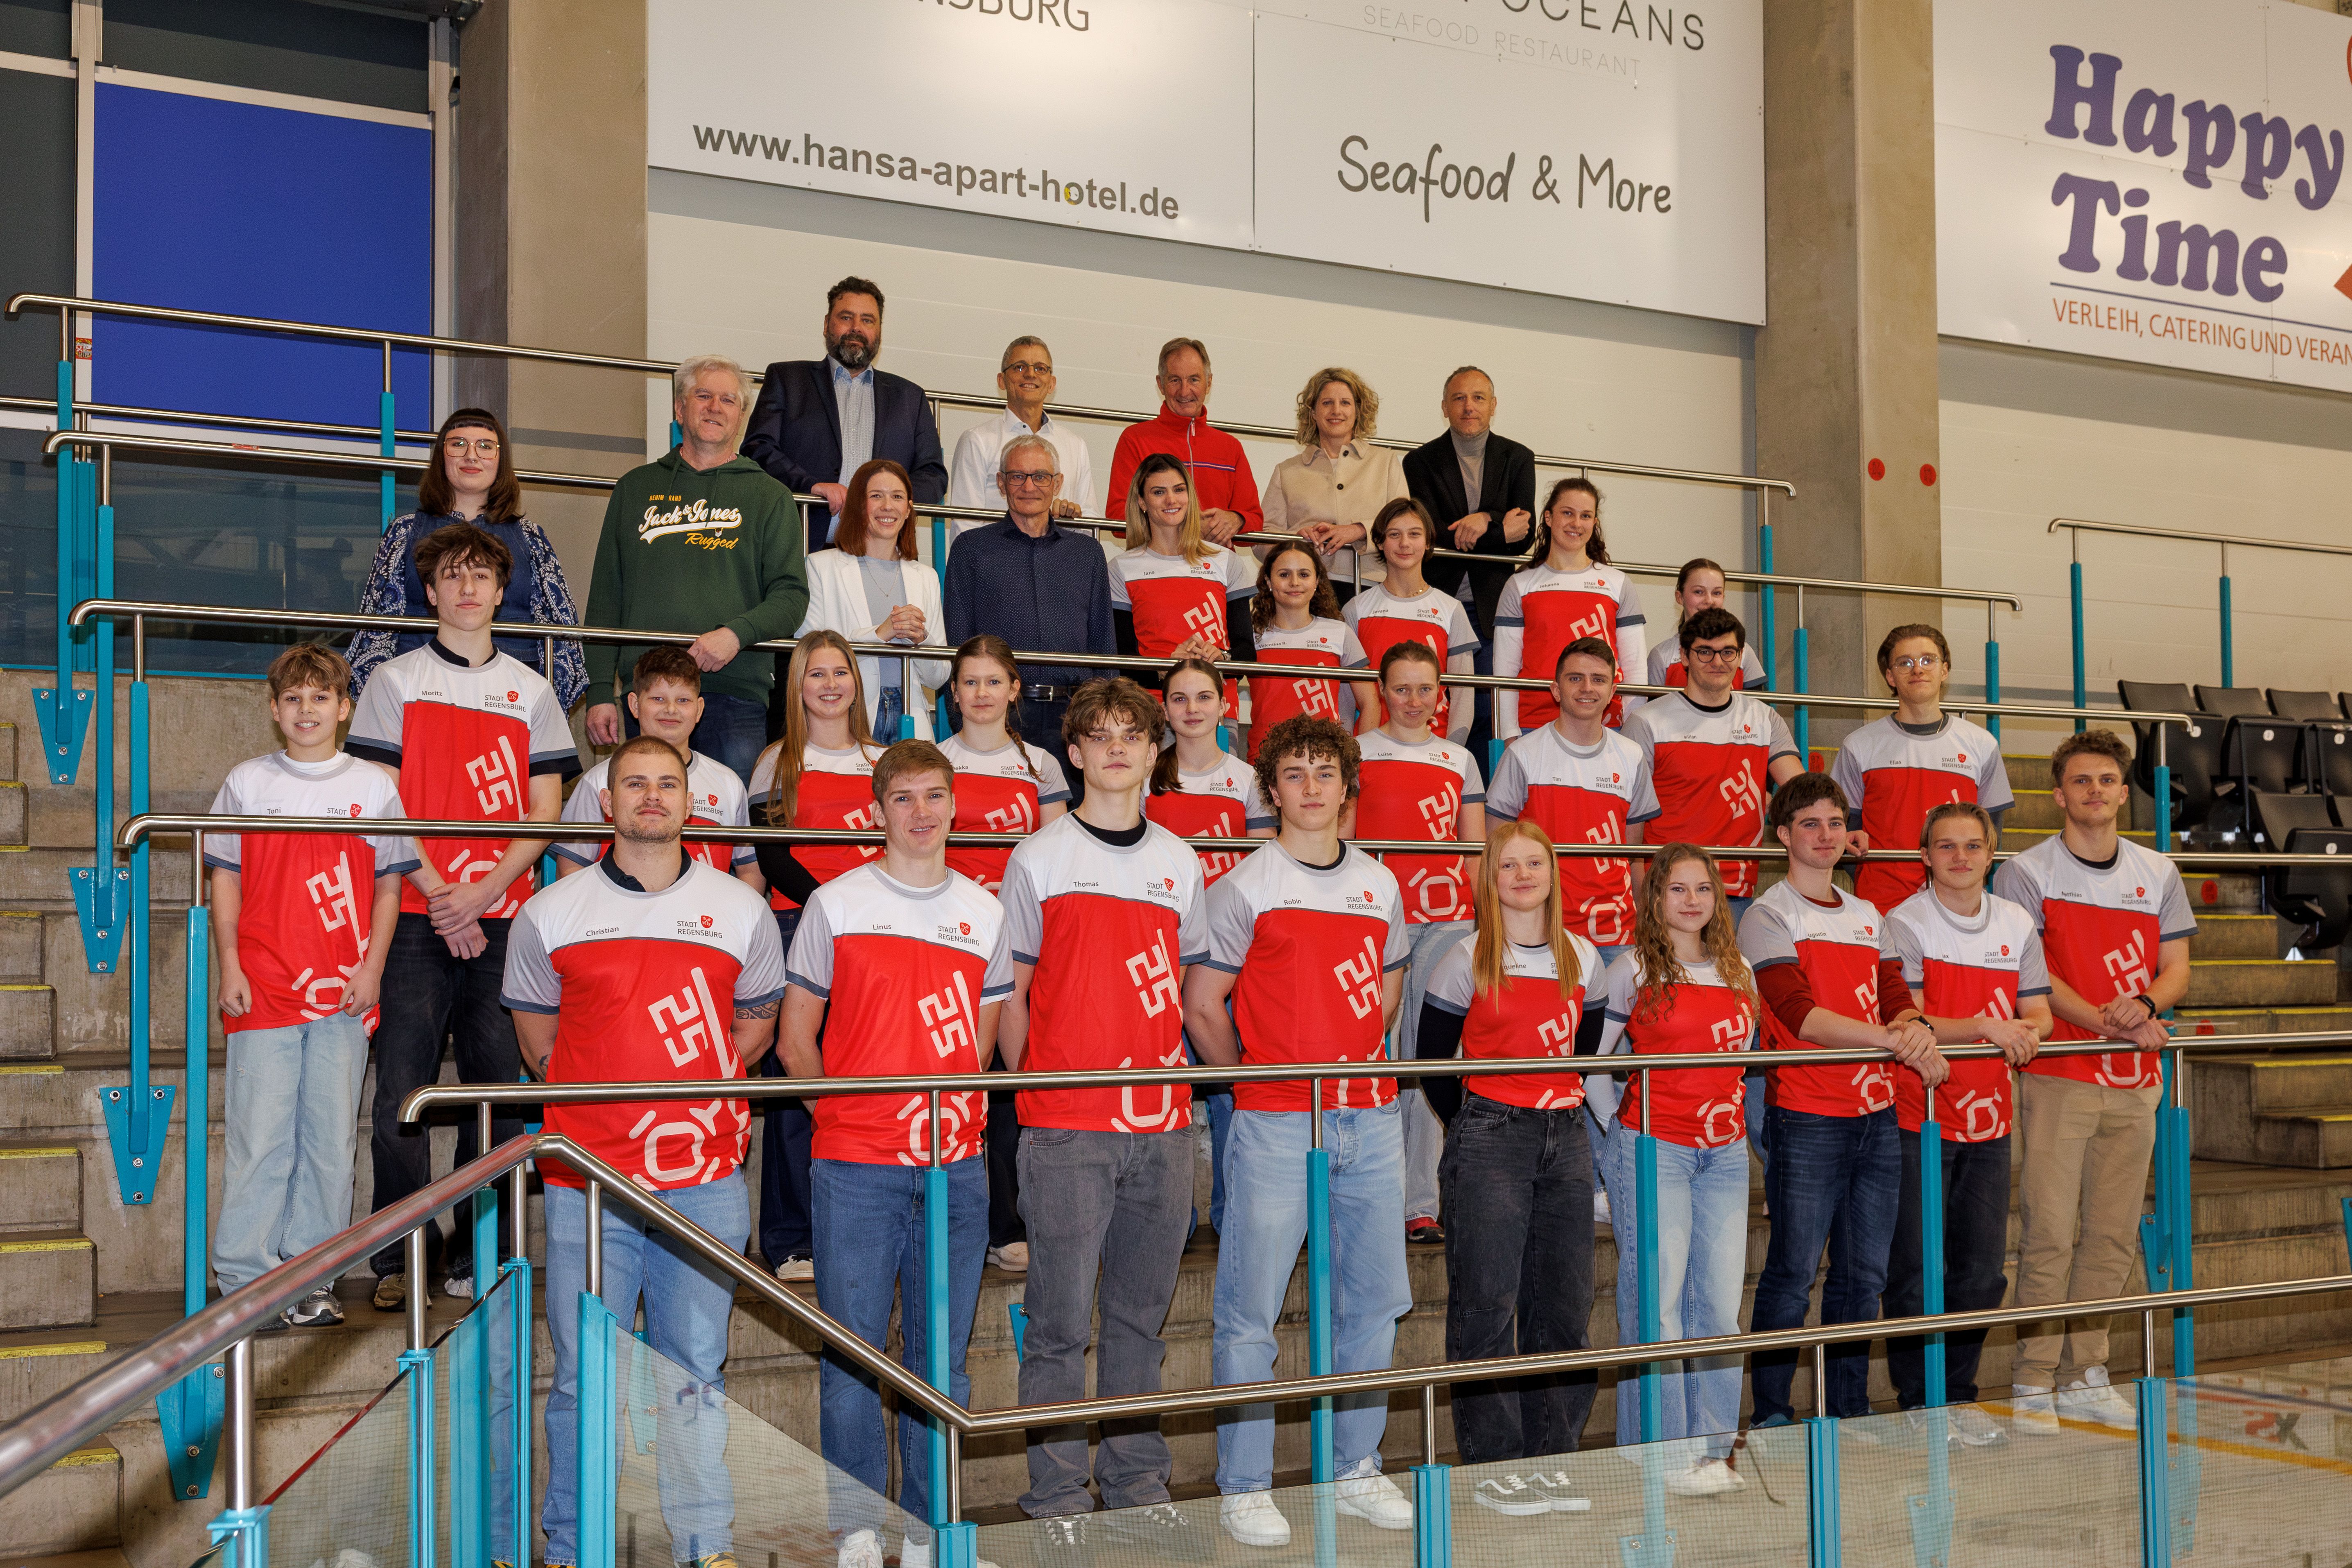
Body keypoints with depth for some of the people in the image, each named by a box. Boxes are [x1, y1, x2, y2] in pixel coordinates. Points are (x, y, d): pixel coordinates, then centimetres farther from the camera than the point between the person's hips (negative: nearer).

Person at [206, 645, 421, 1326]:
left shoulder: (375, 787, 7)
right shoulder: (247, 784, 8)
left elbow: (388, 887, 8)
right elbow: (226, 880, 9)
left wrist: (372, 967, -2)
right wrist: (229, 966, 1)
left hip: (344, 992, 1)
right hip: (264, 989, -1)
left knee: (330, 1136, 3)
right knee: (260, 1134, -2)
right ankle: (245, 1278, 5)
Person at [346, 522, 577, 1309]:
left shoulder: (531, 691, 13)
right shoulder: (394, 682, 7)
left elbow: (545, 811, 7)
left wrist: (486, 889, -7)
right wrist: (438, 895, -9)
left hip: (504, 919, 2)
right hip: (416, 918, -1)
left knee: (498, 1091, 2)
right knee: (403, 1091, -3)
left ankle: (481, 1258, 11)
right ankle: (403, 1258, 7)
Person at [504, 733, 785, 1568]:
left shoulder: (741, 911, 6)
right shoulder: (550, 916, 5)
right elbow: (537, 1037, 15)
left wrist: (698, 1091, 5)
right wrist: (607, 1097, 6)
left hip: (704, 1181, 1)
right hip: (587, 1179, 0)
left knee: (694, 1373, 7)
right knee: (583, 1375, 4)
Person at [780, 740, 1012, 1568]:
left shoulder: (984, 912, 9)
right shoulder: (836, 904, 1)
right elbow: (797, 1037, 6)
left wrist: (949, 1107, 5)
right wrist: (845, 1105, 3)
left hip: (955, 1165, 3)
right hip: (856, 1166, -2)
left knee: (943, 1353, 8)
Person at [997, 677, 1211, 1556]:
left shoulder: (1179, 863, 12)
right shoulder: (1040, 858, 1)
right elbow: (1011, 990, 4)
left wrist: (1181, 1062, 11)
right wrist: (1021, 1085, 2)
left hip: (1163, 1123, 4)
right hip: (1066, 1125, -4)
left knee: (1142, 1316, 12)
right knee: (1063, 1322, -1)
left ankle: (1138, 1492, 22)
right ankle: (1058, 1505, 9)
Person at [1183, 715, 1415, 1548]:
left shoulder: (1380, 884, 11)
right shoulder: (1246, 889, -4)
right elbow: (1201, 1006, -1)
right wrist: (1257, 1080, 7)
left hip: (1369, 1119, 5)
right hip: (1275, 1125, -5)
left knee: (1373, 1298, 10)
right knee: (1251, 1308, -2)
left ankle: (1357, 1470, 24)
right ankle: (1243, 1486, 8)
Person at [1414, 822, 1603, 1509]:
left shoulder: (1582, 957, 10)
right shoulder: (1468, 959, -3)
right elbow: (1431, 1058, 1)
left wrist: (1562, 1110, 12)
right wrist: (1474, 1128, 5)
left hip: (1566, 1139, 5)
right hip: (1490, 1141, -5)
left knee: (1564, 1304, 6)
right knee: (1486, 1304, -4)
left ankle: (1553, 1459, 16)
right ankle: (1493, 1466, 3)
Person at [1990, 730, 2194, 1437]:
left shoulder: (2158, 873, 13)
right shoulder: (2026, 873, -1)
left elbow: (2176, 969, 10)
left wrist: (2145, 1004, -12)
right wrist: (2106, 1022, -21)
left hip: (2134, 1081, 5)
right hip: (2059, 1073, -5)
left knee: (2113, 1236, 8)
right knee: (2049, 1233, -7)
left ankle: (2086, 1373, 18)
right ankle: (2033, 1384, -1)